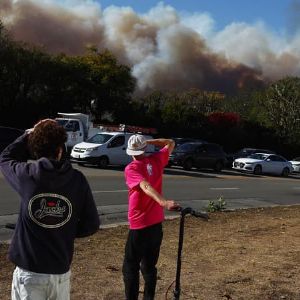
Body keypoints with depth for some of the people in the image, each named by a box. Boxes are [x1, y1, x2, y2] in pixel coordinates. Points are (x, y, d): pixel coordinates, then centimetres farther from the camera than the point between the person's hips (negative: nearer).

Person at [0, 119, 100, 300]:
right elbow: (92, 225, -2)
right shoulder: (78, 180, -8)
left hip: (29, 271, -1)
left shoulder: (27, 175, -12)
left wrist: (29, 134, 13)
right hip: (61, 271, 2)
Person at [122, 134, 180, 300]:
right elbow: (170, 143, 21)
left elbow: (146, 187, -28)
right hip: (157, 223, 6)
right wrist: (149, 141, 11)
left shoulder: (131, 168, -11)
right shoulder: (156, 160, 4)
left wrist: (164, 202, -41)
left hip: (139, 225, -6)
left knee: (130, 268, 2)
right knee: (149, 266, 16)